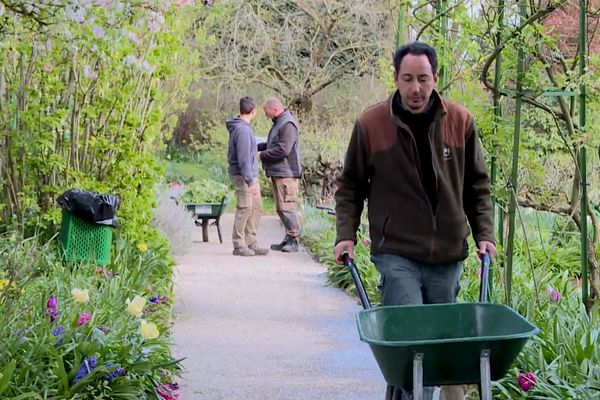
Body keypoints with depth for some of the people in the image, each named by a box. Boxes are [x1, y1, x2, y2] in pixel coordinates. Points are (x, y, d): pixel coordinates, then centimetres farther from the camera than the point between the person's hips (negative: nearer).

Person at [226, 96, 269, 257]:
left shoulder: (244, 127, 13)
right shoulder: (242, 130, -19)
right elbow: (244, 158, -23)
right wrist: (250, 181, -24)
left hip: (251, 175, 10)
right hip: (243, 176, -10)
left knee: (256, 208, 11)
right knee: (245, 209, -6)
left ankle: (251, 243, 15)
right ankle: (239, 245, 0)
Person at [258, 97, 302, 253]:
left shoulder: (288, 125, -16)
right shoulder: (279, 123, 17)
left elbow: (282, 150, -22)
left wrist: (262, 155, -13)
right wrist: (256, 147, 11)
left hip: (286, 174, -10)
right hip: (278, 173, 10)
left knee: (286, 206, -9)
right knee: (280, 207, 12)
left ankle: (293, 239, -5)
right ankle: (289, 239, 17)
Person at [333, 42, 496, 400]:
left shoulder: (460, 121, 2)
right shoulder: (370, 124, -4)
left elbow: (478, 185, 12)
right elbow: (351, 186, 7)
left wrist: (484, 234, 5)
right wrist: (346, 234, -2)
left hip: (448, 256, 3)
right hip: (396, 254, -3)